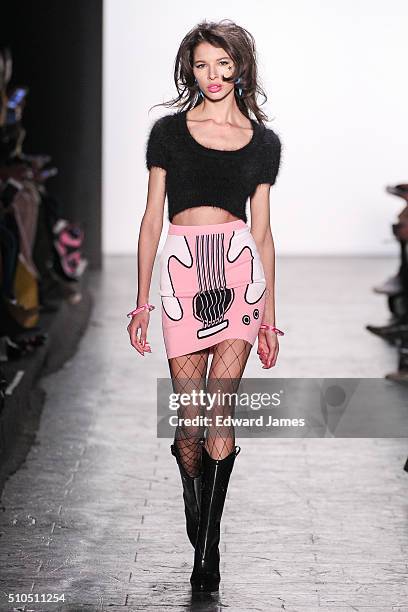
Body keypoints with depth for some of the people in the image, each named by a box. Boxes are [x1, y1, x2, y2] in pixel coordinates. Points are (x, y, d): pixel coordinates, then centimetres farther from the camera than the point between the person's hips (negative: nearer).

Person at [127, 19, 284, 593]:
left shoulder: (264, 141, 11)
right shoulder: (169, 130, 8)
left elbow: (262, 230, 14)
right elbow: (152, 219, 9)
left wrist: (270, 315, 13)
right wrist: (142, 300, 4)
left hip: (240, 268, 0)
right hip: (181, 270, 0)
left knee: (218, 407, -8)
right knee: (191, 417, -1)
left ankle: (208, 543, -1)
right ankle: (199, 527, 20)